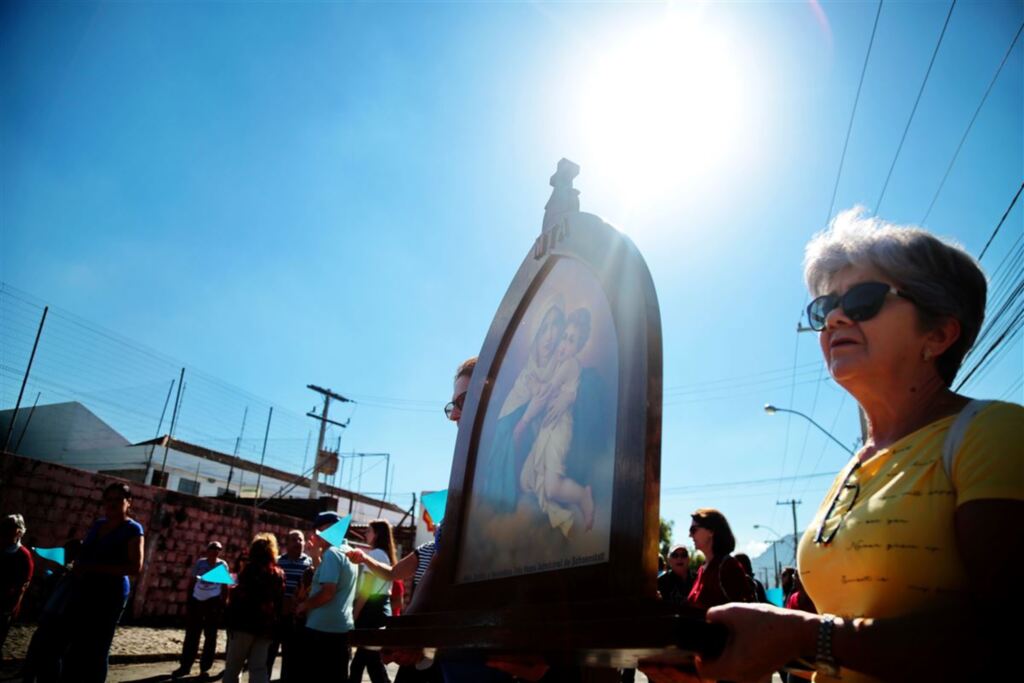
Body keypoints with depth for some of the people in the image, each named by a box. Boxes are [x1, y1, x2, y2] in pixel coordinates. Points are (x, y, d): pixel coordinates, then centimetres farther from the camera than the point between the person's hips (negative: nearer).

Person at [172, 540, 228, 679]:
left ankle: (205, 668, 11)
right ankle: (185, 666, 17)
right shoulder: (200, 562, 3)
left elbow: (225, 587, 1)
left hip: (213, 602, -2)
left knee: (210, 636, 4)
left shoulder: (222, 565, -1)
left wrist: (223, 605, -5)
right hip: (196, 600, 2)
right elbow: (191, 582, 9)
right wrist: (187, 603, 6)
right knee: (191, 635, 7)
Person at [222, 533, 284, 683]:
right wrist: (274, 622, 12)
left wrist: (232, 590, 6)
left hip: (246, 622, -5)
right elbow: (280, 601, 10)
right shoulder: (279, 573, 11)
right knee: (259, 668, 6)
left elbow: (241, 595, -13)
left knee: (233, 666, 6)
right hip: (267, 625, 5)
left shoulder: (251, 569, -7)